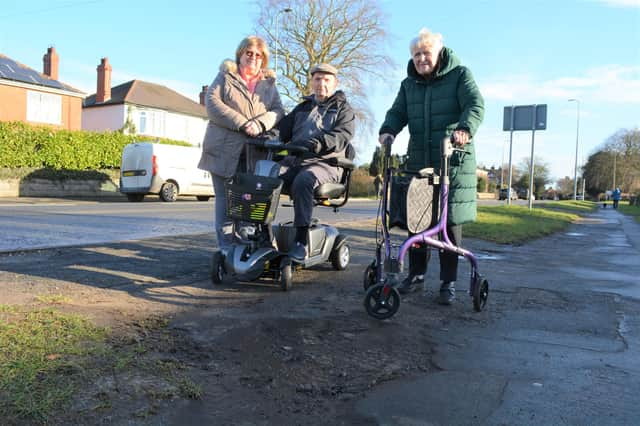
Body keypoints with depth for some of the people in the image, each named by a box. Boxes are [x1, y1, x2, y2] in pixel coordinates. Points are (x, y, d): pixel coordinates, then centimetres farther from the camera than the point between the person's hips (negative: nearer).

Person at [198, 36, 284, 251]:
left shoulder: (269, 84, 21)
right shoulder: (225, 76, 12)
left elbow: (278, 110, 9)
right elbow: (212, 102, -2)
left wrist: (260, 123, -13)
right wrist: (242, 123, -12)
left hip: (255, 151, 2)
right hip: (225, 148, -2)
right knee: (225, 198, -4)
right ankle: (226, 247, -1)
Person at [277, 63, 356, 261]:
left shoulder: (343, 109, 14)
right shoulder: (303, 108, 30)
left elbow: (343, 135, -6)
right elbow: (284, 128, 22)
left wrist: (320, 142, -26)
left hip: (325, 163, -4)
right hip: (293, 160, 5)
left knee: (303, 181, -38)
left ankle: (301, 240, -35)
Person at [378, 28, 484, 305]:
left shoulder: (459, 75, 3)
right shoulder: (409, 84, 17)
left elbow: (475, 106, -11)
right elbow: (397, 112, 9)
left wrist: (465, 129, -32)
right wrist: (388, 130, -14)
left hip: (454, 162, -4)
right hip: (418, 162, 4)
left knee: (450, 221, -2)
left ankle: (448, 282, 8)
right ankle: (416, 273, 21)